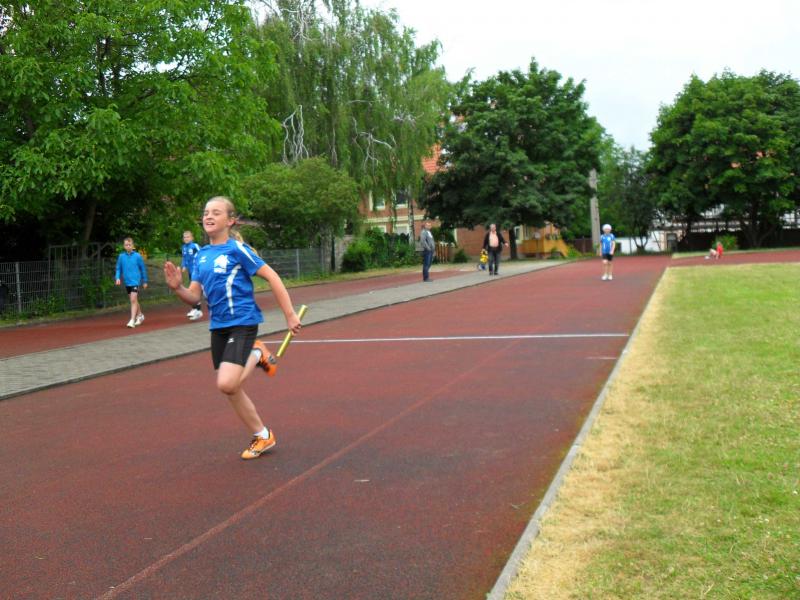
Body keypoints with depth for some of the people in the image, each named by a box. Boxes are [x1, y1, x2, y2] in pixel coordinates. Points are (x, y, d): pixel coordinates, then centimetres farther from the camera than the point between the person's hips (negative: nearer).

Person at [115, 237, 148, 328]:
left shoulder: (137, 256, -6)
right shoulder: (121, 256, 2)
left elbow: (143, 269, 3)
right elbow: (118, 268, 9)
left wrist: (145, 281, 8)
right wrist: (117, 278, -9)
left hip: (135, 281, -4)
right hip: (127, 282, 4)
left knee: (133, 300, -15)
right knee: (134, 300, 17)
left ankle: (132, 320, -17)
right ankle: (140, 315, 36)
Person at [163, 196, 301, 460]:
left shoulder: (237, 249, -10)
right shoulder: (201, 255, 9)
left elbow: (271, 277, -10)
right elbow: (194, 297, 9)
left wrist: (290, 315, -11)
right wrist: (177, 287, -13)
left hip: (242, 323, -7)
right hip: (218, 327, 7)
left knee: (227, 384, -23)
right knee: (230, 390, 9)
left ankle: (257, 355, 5)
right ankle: (262, 436, 26)